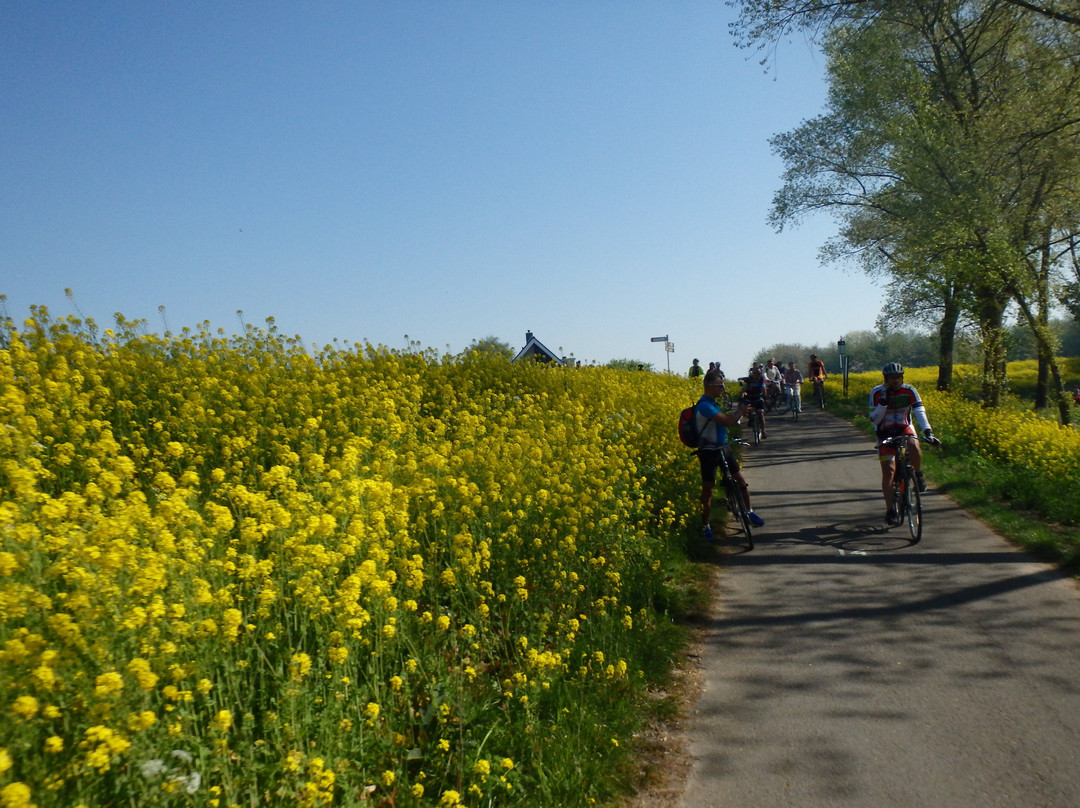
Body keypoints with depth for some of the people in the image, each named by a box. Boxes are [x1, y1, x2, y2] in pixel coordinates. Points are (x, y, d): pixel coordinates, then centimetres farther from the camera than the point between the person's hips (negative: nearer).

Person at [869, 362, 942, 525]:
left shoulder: (909, 391, -13)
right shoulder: (877, 393, -14)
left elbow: (919, 412, -23)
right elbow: (874, 419, -17)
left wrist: (928, 431, -38)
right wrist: (883, 402, -32)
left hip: (904, 429, 0)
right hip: (885, 432, 0)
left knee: (914, 447, -34)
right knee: (888, 470, -10)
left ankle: (918, 475, -3)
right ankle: (890, 510, -2)